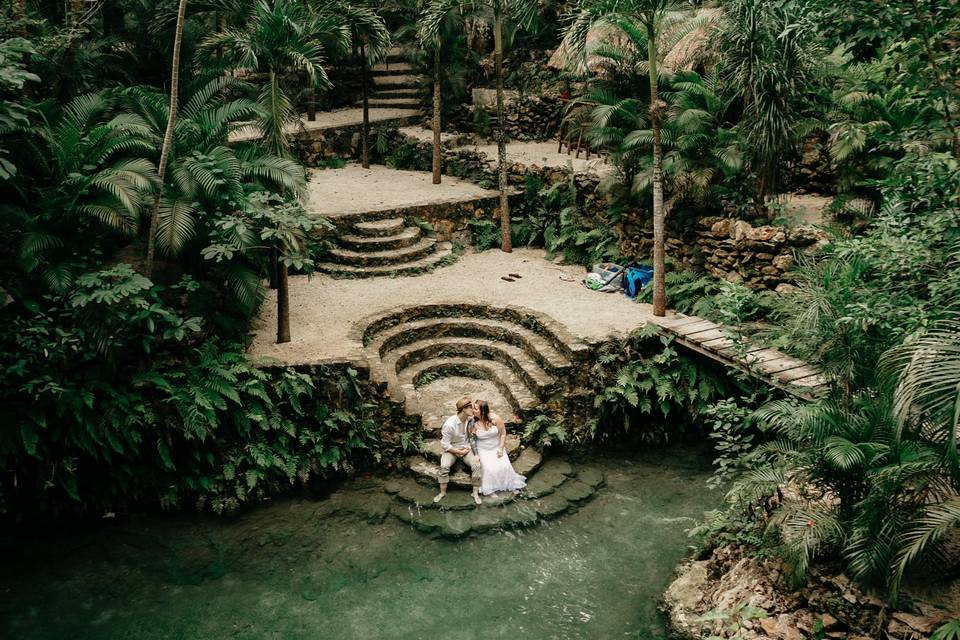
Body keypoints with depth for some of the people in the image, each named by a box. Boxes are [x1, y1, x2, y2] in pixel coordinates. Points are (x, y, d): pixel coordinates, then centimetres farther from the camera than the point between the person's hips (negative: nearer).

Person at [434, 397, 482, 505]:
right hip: (451, 450, -3)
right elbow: (445, 445, -17)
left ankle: (475, 493, -7)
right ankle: (442, 492, -9)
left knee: (476, 465, -23)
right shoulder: (449, 424, -24)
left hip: (466, 448, 3)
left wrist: (477, 454, -18)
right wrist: (459, 452, -16)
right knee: (444, 466, -29)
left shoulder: (471, 420, -12)